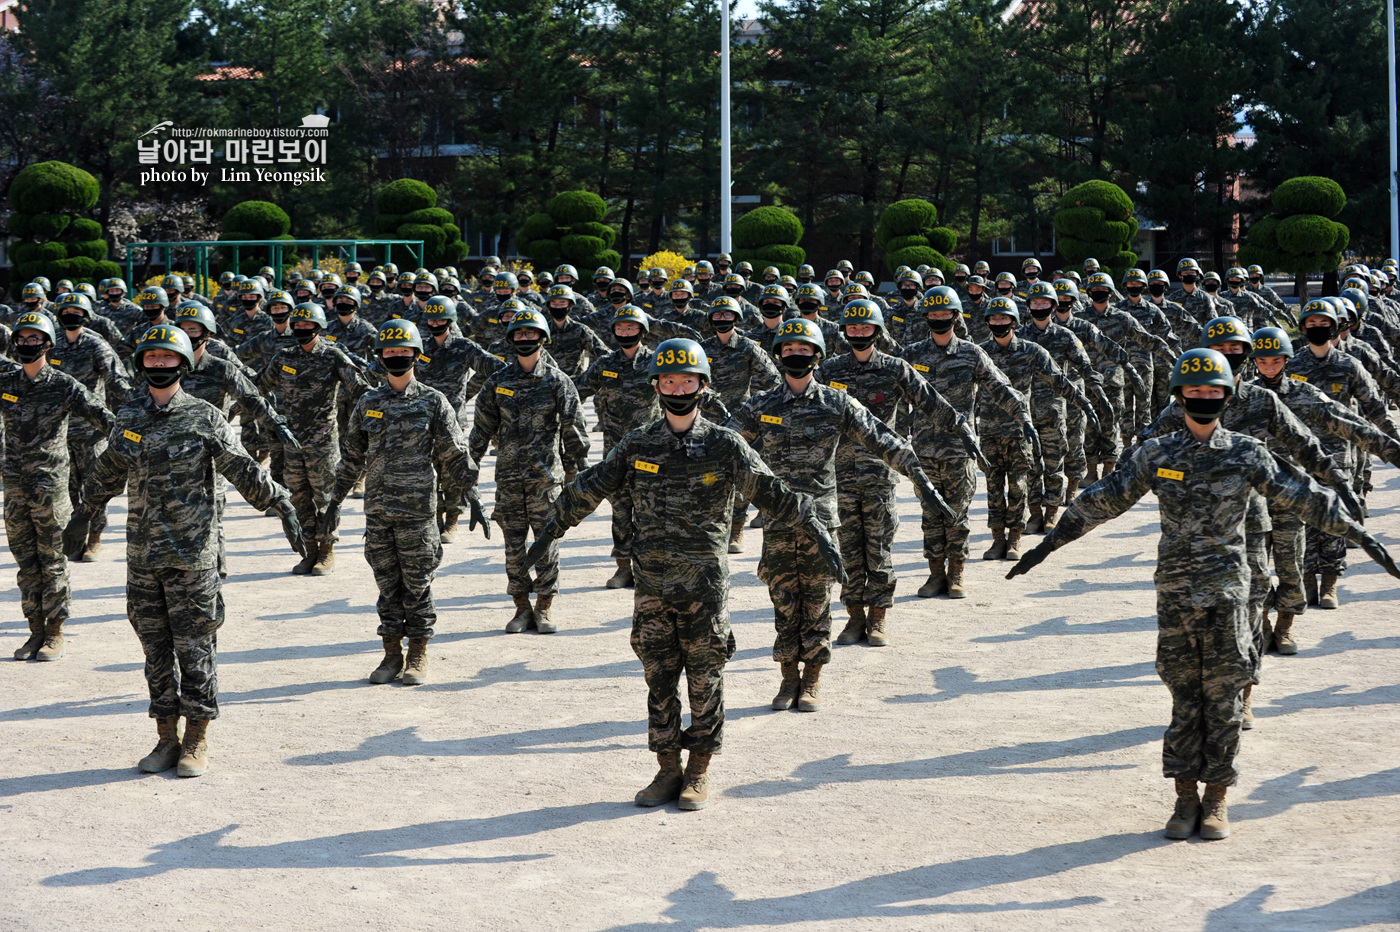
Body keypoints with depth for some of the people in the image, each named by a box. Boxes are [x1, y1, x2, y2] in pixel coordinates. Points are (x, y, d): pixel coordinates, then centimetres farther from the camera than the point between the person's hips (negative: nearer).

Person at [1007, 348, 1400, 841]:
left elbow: (1304, 498, 4)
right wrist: (1047, 545, 9)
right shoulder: (1156, 454, 4)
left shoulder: (1247, 454, 1)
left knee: (1222, 694, 1)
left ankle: (1216, 800, 10)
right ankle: (1185, 799, 12)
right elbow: (1103, 500, 8)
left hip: (1226, 591, -1)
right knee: (1184, 694, 4)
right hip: (1175, 591, 1)